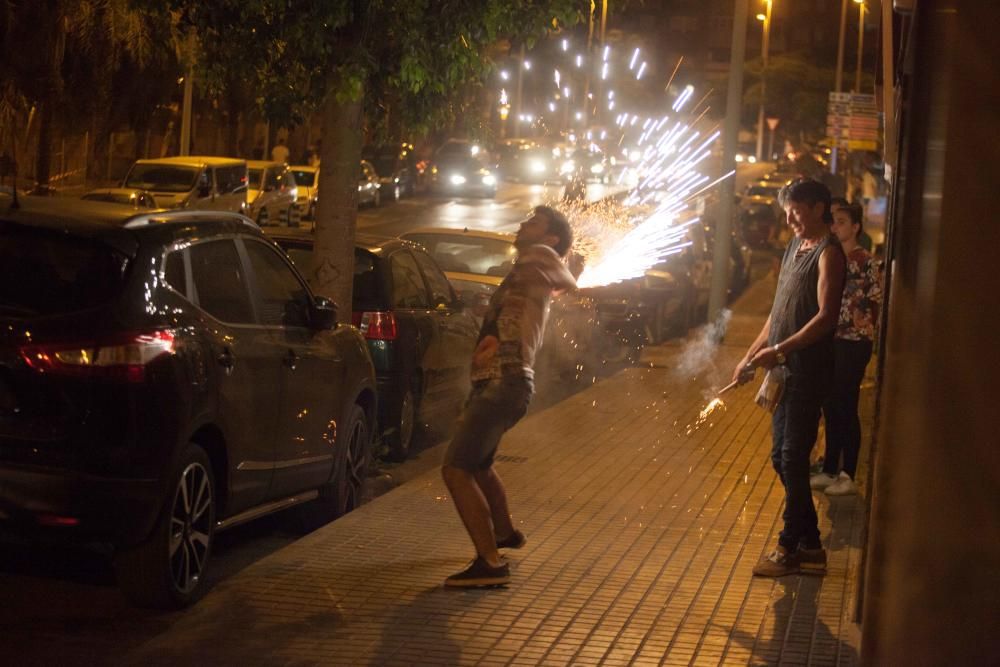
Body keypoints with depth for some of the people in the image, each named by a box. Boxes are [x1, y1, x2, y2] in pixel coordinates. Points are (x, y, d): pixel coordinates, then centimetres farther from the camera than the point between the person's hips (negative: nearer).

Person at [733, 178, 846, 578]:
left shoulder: (827, 253, -10)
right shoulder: (794, 249, 17)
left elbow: (826, 316, -19)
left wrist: (780, 350, -22)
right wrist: (751, 356, 18)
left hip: (808, 371, -9)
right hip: (785, 370, 9)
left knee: (792, 460, -5)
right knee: (783, 458, 12)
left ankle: (790, 548, 3)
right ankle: (810, 545, 19)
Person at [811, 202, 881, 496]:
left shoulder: (866, 262, -10)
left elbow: (876, 301, -11)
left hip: (853, 343, -7)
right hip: (829, 340, 7)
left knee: (846, 408, -2)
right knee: (831, 408, 12)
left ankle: (848, 476, 6)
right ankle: (829, 470, 21)